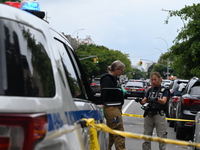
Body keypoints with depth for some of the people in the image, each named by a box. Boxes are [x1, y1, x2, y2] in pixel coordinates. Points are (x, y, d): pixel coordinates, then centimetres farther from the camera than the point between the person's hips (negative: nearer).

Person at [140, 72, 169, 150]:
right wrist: (140, 101, -19)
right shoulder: (150, 90, 13)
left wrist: (156, 99, -36)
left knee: (162, 137, -5)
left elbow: (164, 101, -14)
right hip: (148, 115, 4)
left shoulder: (164, 90, 3)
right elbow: (144, 101, 5)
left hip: (159, 115, -4)